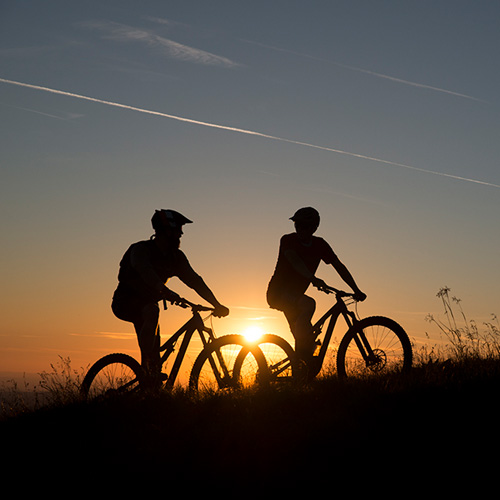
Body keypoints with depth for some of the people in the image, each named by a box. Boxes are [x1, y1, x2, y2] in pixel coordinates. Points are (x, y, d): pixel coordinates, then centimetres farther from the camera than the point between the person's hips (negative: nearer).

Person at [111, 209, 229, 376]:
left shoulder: (176, 257, 0)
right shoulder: (140, 249, -20)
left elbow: (194, 280, -1)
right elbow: (145, 271, -41)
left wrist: (217, 305, -12)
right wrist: (166, 292, -58)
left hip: (145, 302, 7)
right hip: (125, 303, -7)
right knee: (151, 310, -36)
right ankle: (146, 367, -35)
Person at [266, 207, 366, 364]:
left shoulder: (320, 245, 1)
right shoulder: (288, 240, -14)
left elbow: (339, 266, 1)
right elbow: (294, 260, -32)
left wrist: (356, 291, -6)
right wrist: (312, 278, -48)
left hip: (295, 294, 6)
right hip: (278, 292, -6)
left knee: (306, 336, 0)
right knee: (309, 304, -31)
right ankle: (300, 355, -27)